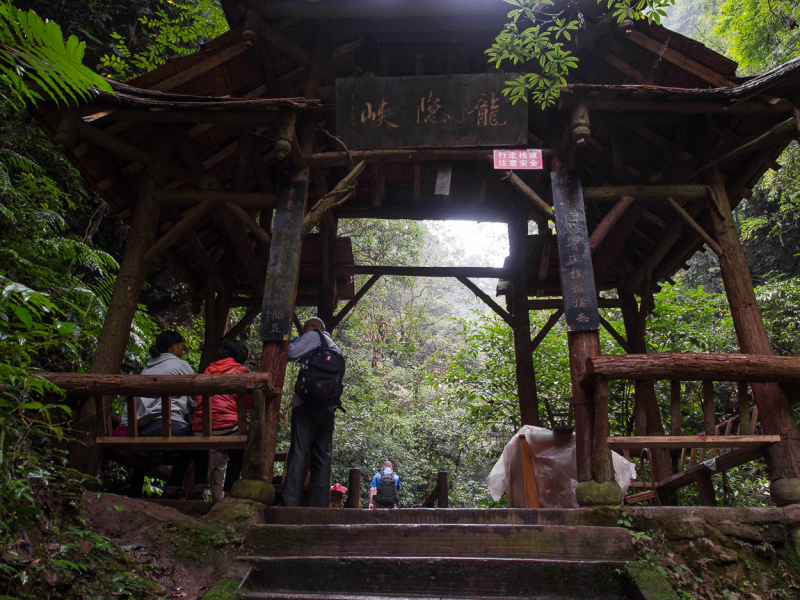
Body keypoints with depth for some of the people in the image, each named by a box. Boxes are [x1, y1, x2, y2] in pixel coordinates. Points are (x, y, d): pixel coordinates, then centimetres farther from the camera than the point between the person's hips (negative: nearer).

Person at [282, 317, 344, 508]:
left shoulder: (314, 336, 6)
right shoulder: (337, 349, 28)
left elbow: (291, 353, -5)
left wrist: (292, 341, 12)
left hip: (308, 404, -7)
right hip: (328, 408, 7)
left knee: (298, 452, -10)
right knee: (323, 458, 5)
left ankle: (290, 504, -15)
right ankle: (320, 507, 4)